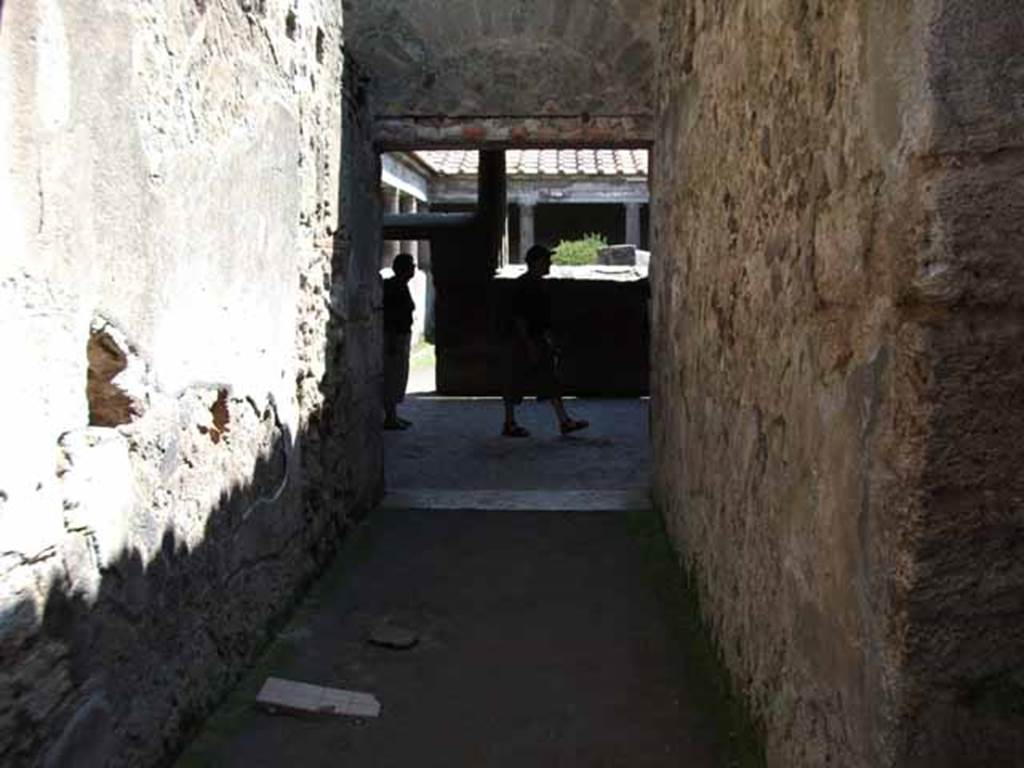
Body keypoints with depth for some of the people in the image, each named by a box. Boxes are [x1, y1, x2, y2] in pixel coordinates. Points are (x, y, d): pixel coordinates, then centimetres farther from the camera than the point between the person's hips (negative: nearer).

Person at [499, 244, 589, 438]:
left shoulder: (539, 284, 12)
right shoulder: (522, 286, -17)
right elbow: (518, 318, -21)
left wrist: (547, 338, 17)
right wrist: (530, 345, -23)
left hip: (536, 340, 9)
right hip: (518, 342, -9)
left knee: (549, 381, 4)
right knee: (514, 384, 1)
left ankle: (564, 422, 3)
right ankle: (509, 425, 12)